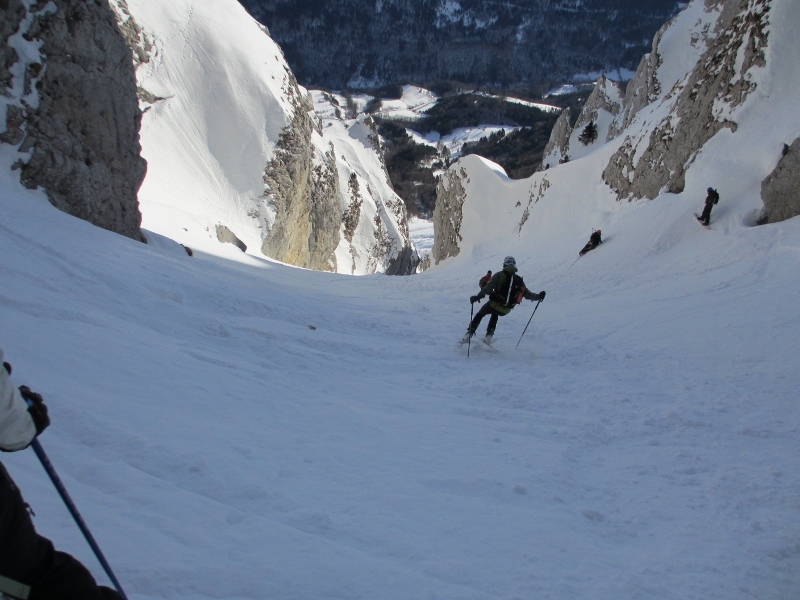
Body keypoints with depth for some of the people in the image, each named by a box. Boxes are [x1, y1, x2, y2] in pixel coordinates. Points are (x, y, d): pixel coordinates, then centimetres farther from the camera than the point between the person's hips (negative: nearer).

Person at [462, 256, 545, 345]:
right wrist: (538, 296, 21)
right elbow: (527, 294, 8)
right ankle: (489, 336, 24)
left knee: (480, 314, 23)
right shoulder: (519, 280, 3)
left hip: (494, 305, -4)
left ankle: (469, 334, 11)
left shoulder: (499, 275, -7)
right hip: (505, 310, 4)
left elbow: (489, 287, -20)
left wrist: (478, 296, -26)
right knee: (495, 314, 36)